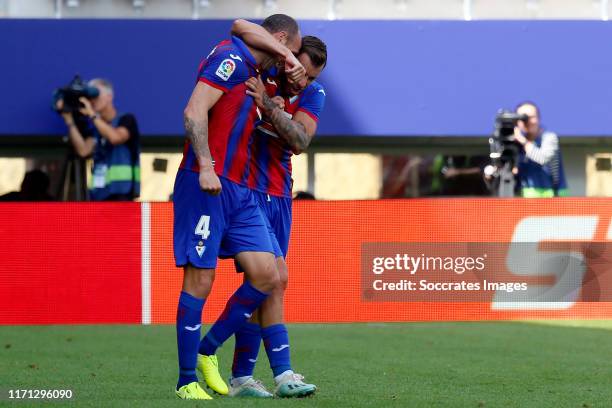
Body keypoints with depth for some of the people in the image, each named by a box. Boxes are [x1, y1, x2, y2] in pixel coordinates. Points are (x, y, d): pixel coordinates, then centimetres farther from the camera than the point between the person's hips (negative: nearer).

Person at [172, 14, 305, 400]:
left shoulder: (250, 70, 19)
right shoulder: (230, 58, -8)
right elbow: (194, 112, -17)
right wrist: (205, 165, -23)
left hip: (239, 191, 9)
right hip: (207, 185, -9)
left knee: (266, 275, 1)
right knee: (199, 281, -6)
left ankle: (208, 350, 15)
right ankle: (187, 380, 1)